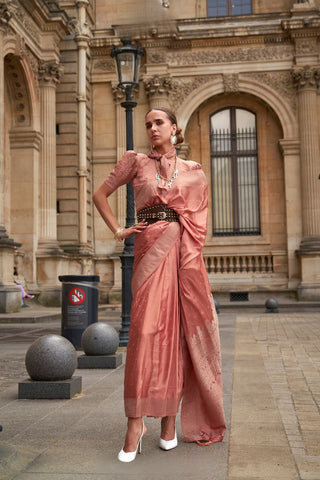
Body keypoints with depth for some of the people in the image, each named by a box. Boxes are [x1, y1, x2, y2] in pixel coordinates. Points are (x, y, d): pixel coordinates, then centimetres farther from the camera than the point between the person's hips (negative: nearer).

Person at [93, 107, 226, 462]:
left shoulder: (193, 171, 16)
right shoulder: (136, 161, 11)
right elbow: (100, 194, 14)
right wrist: (118, 230, 4)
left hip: (184, 253, 2)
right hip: (151, 247, -2)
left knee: (179, 330, -1)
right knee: (147, 328, -12)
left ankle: (170, 420, 8)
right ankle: (136, 423, -10)